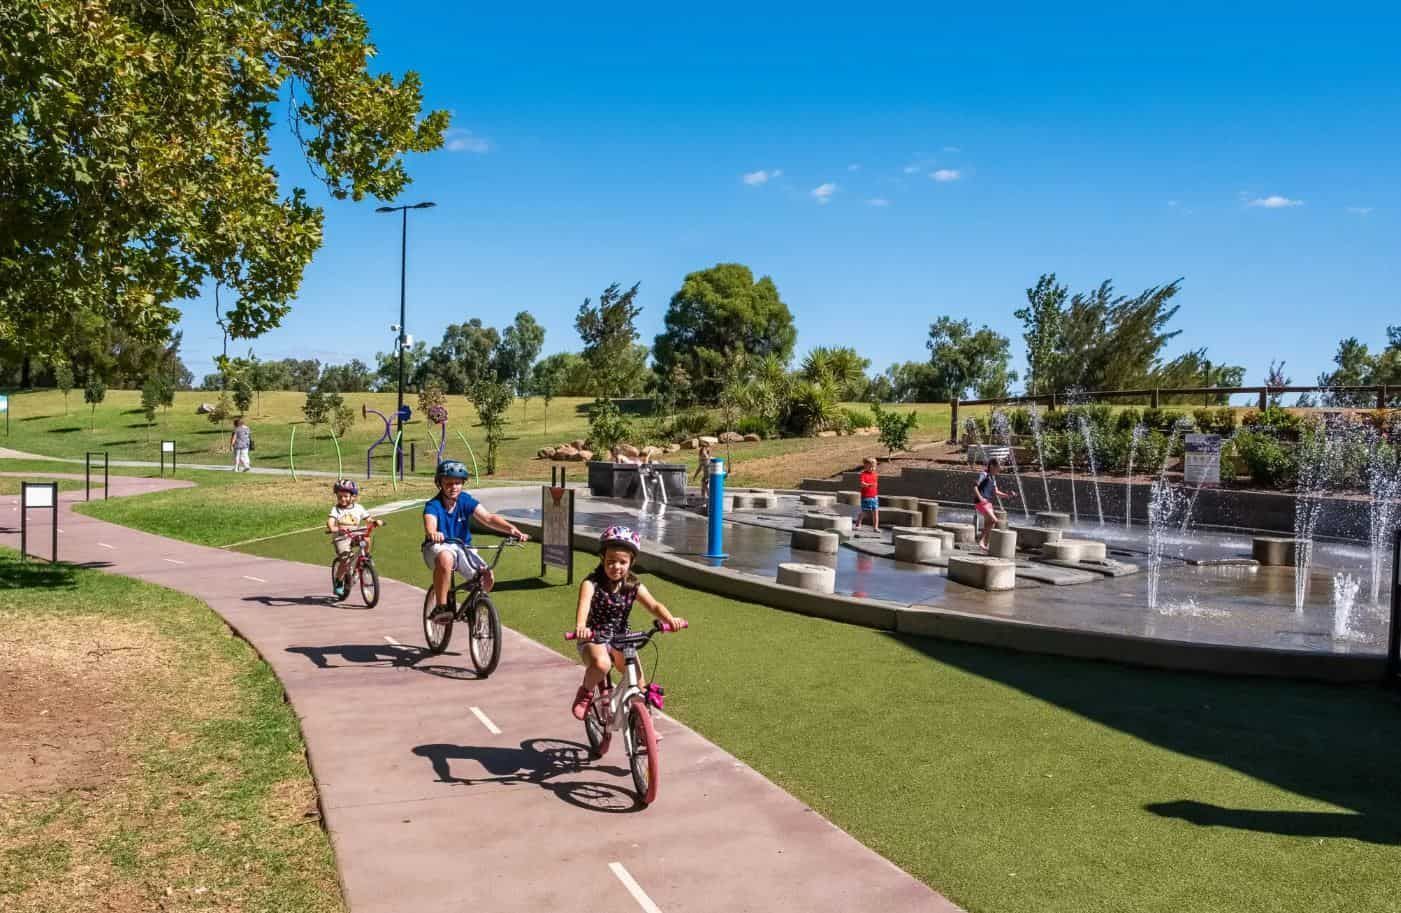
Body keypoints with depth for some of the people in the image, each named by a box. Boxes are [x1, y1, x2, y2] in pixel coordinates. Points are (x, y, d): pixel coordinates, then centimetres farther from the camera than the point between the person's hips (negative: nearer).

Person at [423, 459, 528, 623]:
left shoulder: (466, 500, -6)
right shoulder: (433, 505, -14)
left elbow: (488, 518, -20)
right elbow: (430, 525, -36)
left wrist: (511, 528, -38)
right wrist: (432, 533, -62)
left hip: (462, 547, 4)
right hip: (438, 547, -4)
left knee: (487, 577, -19)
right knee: (445, 559, -41)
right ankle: (440, 608, -27)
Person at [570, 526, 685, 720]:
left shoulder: (634, 587, -4)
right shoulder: (591, 583, -15)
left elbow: (654, 605, -15)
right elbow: (584, 604, -33)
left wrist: (669, 619, -38)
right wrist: (581, 626, -56)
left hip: (621, 639, 4)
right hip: (594, 639, -4)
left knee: (636, 678, -9)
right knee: (601, 664, -34)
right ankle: (586, 692, -3)